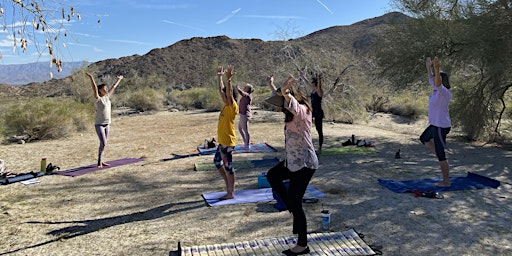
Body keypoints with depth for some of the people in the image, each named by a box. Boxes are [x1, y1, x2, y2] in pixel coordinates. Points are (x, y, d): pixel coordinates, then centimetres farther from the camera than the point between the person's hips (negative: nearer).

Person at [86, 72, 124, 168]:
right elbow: (94, 88, -26)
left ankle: (101, 161, 19)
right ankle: (99, 162, 0)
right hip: (99, 124, -7)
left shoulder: (107, 97, 6)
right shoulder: (98, 99, -11)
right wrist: (91, 77, -39)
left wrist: (119, 79, 32)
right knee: (103, 143, -12)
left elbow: (113, 87, 19)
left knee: (104, 143, 11)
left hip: (107, 124, 7)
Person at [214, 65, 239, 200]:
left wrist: (228, 78, -39)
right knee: (217, 161, 20)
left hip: (228, 142, -10)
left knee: (228, 166, -1)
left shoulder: (233, 107, -16)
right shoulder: (226, 105, 8)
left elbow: (229, 93, -32)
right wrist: (219, 76, 21)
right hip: (222, 141, 10)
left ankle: (231, 193, 10)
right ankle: (228, 186, 30)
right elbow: (221, 89, 18)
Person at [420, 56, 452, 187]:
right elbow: (431, 79, 23)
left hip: (441, 126, -10)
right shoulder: (437, 90, 5)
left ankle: (446, 181, 10)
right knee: (423, 139, 32)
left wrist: (437, 69, -52)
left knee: (440, 155, -2)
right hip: (435, 124, 10)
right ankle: (442, 158, 27)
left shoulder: (444, 92, -20)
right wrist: (428, 67, 30)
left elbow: (437, 83, -41)